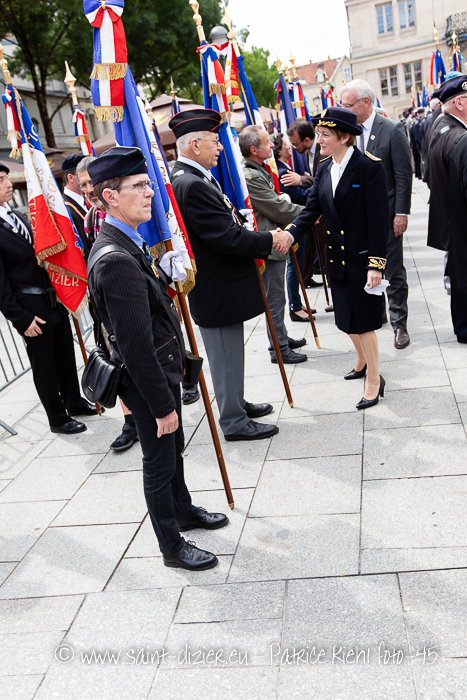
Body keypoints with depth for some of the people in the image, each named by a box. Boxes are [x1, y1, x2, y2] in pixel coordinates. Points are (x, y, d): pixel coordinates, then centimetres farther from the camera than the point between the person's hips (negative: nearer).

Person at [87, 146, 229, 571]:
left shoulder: (127, 243, 6)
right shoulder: (116, 261, -28)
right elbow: (136, 345, -28)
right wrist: (162, 405, -23)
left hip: (162, 370, 10)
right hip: (146, 379, -10)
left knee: (174, 449, 26)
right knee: (160, 463, 8)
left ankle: (184, 511, 48)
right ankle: (172, 548, 27)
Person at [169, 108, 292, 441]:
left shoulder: (192, 179, 9)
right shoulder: (192, 186, -25)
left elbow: (227, 226, 16)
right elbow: (228, 237, -28)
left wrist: (258, 241, 5)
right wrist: (270, 240, -16)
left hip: (222, 285, 11)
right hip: (217, 290, -11)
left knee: (230, 353, 23)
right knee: (226, 356, 3)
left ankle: (235, 404, 39)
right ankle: (234, 421, 17)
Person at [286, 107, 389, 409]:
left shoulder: (369, 167, -14)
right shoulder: (324, 169, 6)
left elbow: (379, 219, -16)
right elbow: (312, 210, 1)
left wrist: (376, 263, -19)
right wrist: (289, 233, -17)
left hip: (362, 256, -7)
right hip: (337, 256, 7)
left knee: (362, 319, 0)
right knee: (348, 316, 18)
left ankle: (374, 379, 16)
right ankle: (363, 361, 40)